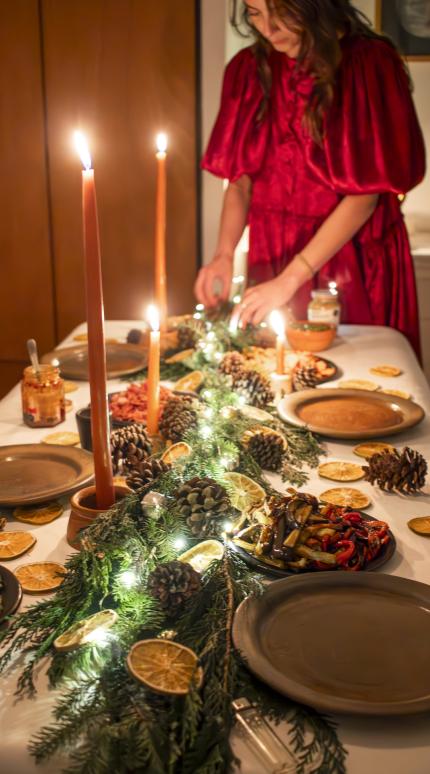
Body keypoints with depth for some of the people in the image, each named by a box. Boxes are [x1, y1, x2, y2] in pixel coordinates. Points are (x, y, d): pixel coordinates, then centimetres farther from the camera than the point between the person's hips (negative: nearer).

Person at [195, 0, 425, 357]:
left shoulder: (370, 64, -12)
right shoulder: (249, 69, 1)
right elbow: (241, 178, 5)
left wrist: (291, 279, -20)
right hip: (272, 256, 4)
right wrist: (224, 253, -11)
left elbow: (365, 194, -16)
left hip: (355, 257, -3)